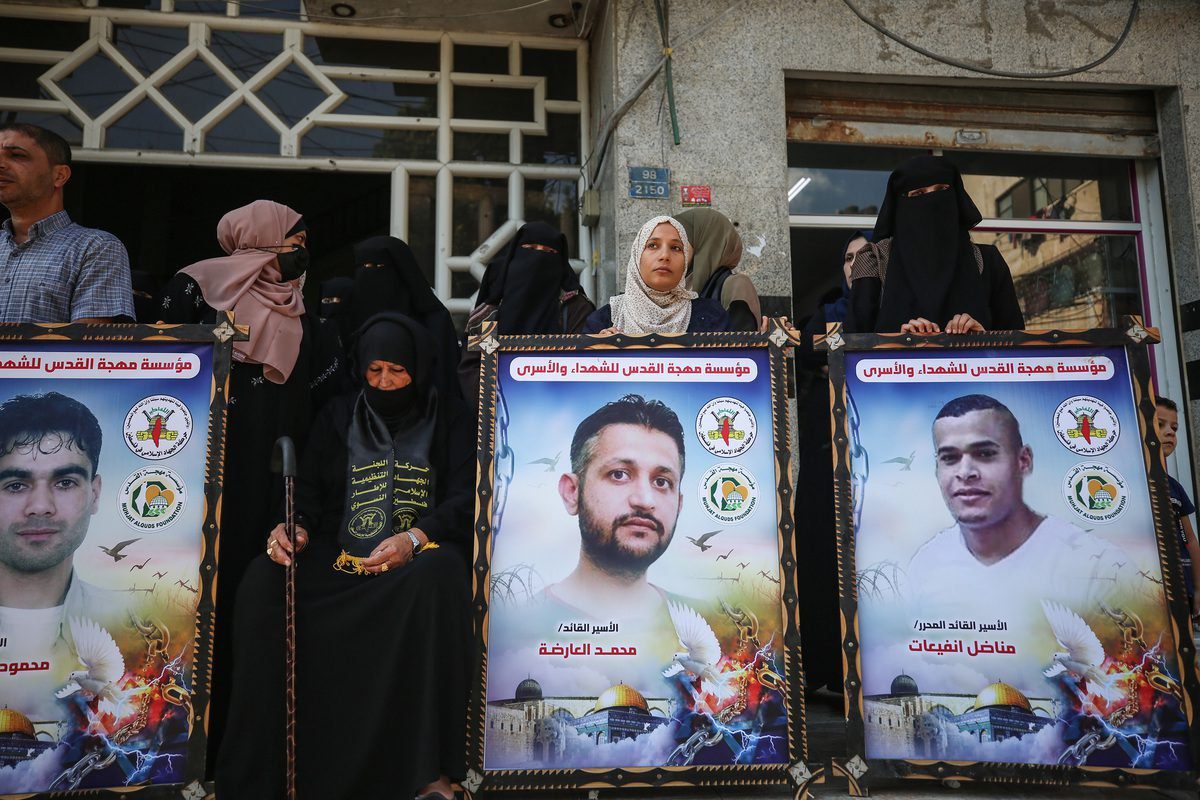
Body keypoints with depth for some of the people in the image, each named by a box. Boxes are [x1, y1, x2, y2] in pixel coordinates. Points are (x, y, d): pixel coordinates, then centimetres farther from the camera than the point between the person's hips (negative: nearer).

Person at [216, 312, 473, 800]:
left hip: (416, 563, -2)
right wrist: (294, 527, -11)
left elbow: (466, 499, -1)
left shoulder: (449, 418, 10)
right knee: (264, 581, -27)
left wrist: (416, 539, -20)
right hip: (339, 560, 3)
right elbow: (308, 490, 13)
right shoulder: (338, 417, 19)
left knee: (438, 576, -38)